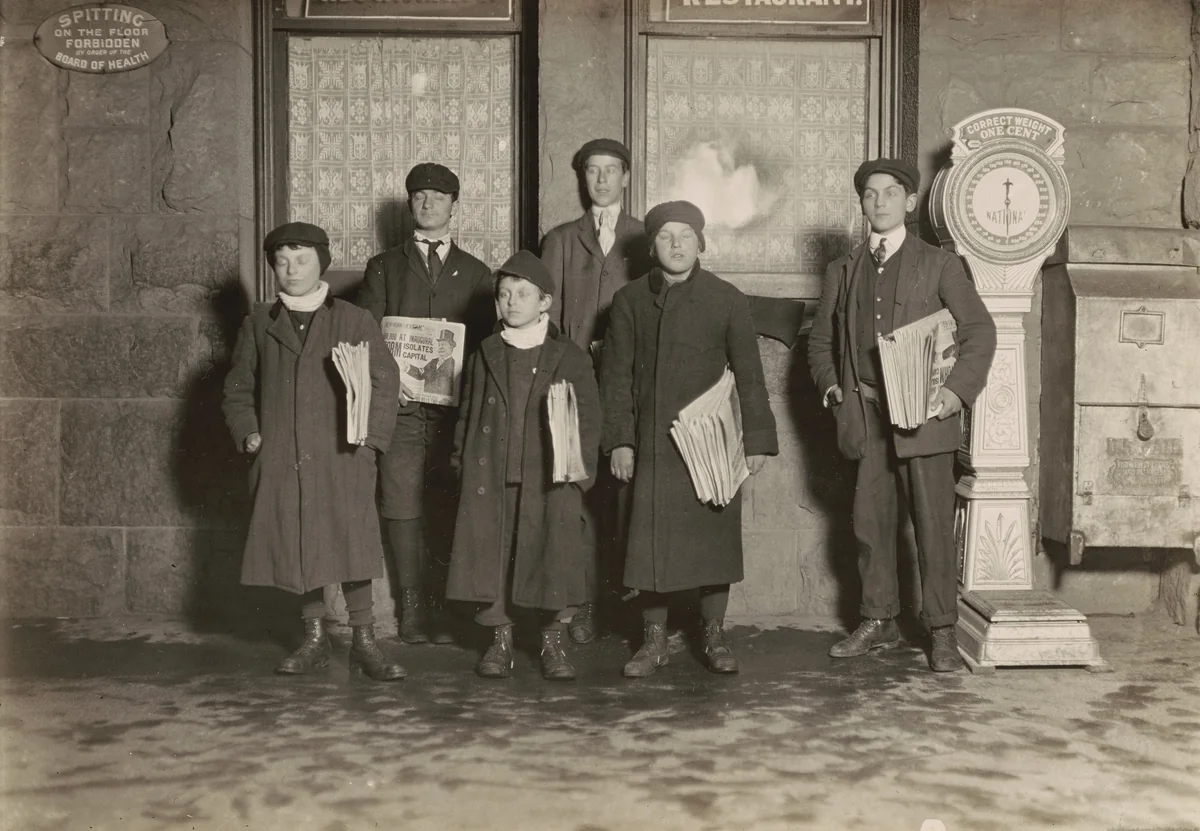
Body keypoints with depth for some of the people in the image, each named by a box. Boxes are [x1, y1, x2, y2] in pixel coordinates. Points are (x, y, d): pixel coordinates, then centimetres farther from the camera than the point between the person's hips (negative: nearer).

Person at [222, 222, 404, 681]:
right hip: (280, 462, 3)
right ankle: (314, 639, 18)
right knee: (296, 549, 5)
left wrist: (368, 436, -3)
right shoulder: (258, 324, 12)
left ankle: (364, 642, 5)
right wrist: (248, 433, 4)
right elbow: (238, 387, 17)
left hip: (342, 458, -2)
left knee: (350, 544, -6)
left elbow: (385, 381, 5)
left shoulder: (354, 320, 5)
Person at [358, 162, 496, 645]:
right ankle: (414, 609, 3)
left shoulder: (475, 274, 16)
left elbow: (486, 344, 12)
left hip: (456, 407, 0)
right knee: (402, 507, -5)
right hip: (399, 406, 0)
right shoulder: (384, 267, 15)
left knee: (453, 509, -4)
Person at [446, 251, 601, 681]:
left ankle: (553, 642, 10)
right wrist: (462, 463, 6)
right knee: (491, 558, 3)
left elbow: (589, 419, 2)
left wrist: (580, 471, -7)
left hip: (551, 480, -2)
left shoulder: (570, 358, 3)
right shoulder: (485, 356, 11)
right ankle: (500, 639, 17)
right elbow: (467, 415, 14)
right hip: (490, 480, 2)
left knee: (556, 556, -5)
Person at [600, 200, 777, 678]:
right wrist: (618, 439, -2)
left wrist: (757, 440, 0)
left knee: (713, 538, 4)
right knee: (650, 541, 2)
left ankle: (714, 638, 18)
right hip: (651, 443, 1)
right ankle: (654, 640, 15)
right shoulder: (630, 300, 4)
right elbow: (616, 374, 5)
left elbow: (749, 375, 3)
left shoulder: (727, 300, 2)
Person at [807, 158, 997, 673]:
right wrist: (831, 385, 5)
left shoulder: (939, 265, 4)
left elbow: (979, 330, 1)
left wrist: (958, 389, -10)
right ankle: (878, 624, 19)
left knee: (933, 526, -2)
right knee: (870, 524, 7)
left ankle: (942, 632, 6)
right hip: (864, 417, 3)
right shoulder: (842, 272, 14)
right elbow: (821, 339, 21)